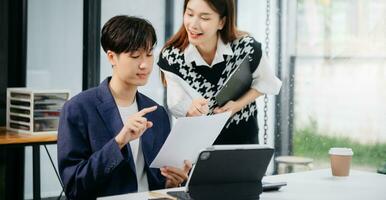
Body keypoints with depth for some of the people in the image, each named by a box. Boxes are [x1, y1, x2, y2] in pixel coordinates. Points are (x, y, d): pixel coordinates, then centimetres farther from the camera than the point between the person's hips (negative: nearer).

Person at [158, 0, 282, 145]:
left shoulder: (246, 48, -23)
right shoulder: (171, 56, -21)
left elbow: (266, 83, -5)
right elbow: (177, 106, -17)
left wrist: (238, 105, -19)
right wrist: (192, 110, -37)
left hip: (241, 136, 0)